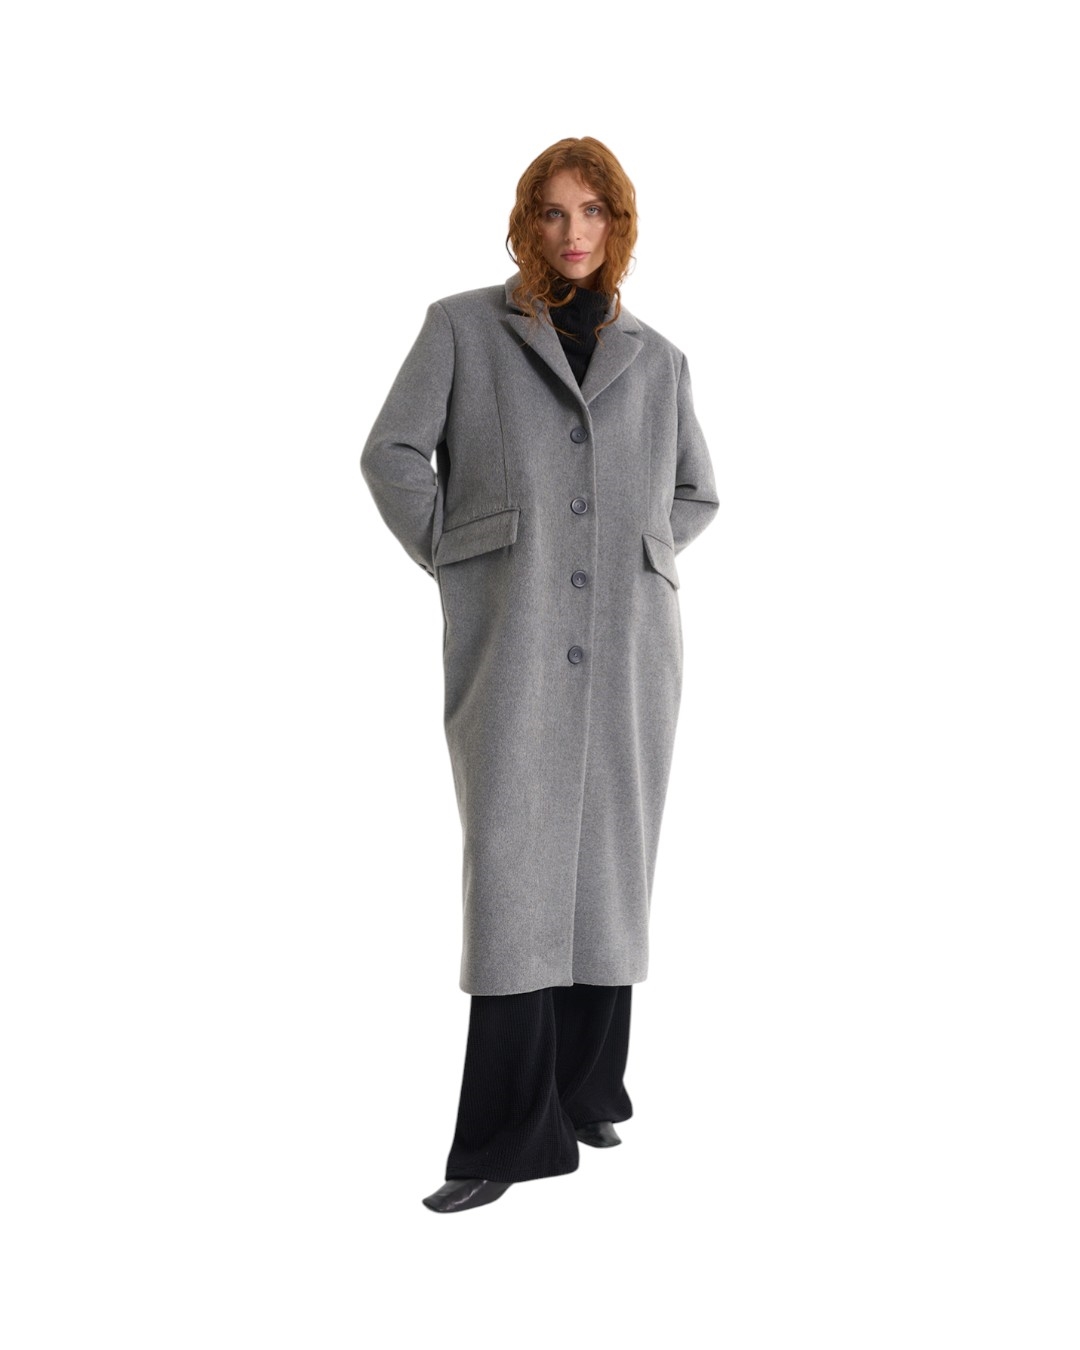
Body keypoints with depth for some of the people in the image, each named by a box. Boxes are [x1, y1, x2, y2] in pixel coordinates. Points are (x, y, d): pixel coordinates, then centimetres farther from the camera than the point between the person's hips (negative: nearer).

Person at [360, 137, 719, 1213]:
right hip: (511, 634, -3)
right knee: (513, 862, -6)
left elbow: (698, 494, 23)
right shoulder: (463, 326, 7)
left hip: (628, 639, 3)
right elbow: (393, 452, 1)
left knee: (609, 860, 7)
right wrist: (448, 555, -3)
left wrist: (637, 556, 9)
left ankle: (587, 1089, 22)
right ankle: (512, 1134, -1)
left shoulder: (656, 358, 14)